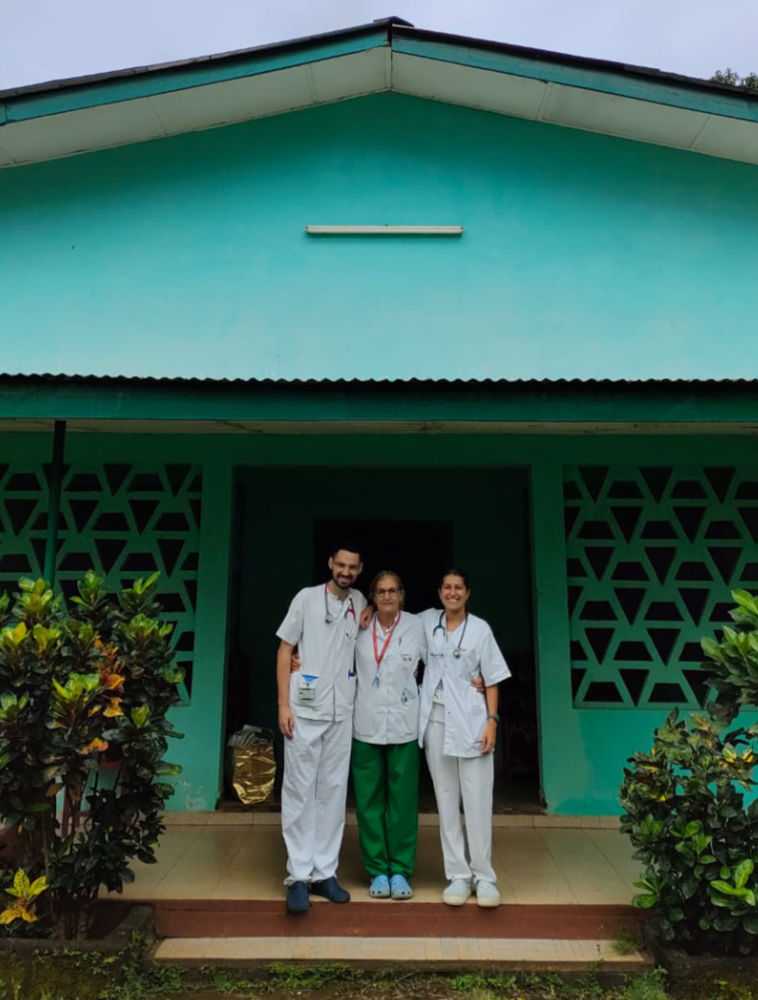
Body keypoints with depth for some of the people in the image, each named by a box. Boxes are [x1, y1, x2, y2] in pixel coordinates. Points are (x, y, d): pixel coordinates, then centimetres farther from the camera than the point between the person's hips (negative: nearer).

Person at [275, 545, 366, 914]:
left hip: (341, 713, 4)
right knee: (300, 792, 1)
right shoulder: (307, 598, -3)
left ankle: (324, 872, 19)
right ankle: (298, 876, 10)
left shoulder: (361, 604, 7)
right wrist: (284, 704, -8)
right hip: (305, 710, -3)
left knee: (333, 793, 8)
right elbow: (285, 649, -2)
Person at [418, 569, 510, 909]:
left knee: (477, 800, 0)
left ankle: (483, 877, 11)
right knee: (446, 800, 7)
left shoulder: (480, 629, -1)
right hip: (436, 721, 3)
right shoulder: (427, 621, 6)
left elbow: (492, 680, 0)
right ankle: (458, 875, 16)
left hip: (470, 721, -2)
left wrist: (492, 721, -8)